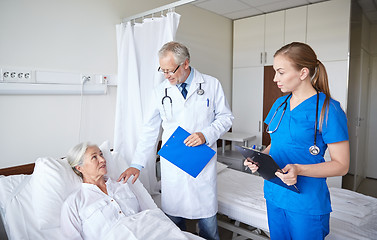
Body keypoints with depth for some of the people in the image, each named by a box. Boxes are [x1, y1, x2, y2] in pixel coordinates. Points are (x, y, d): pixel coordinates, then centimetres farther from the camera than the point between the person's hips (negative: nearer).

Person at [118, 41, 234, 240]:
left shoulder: (211, 84, 0)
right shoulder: (161, 91, 4)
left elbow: (225, 117, 4)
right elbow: (150, 130, 6)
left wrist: (206, 135, -14)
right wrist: (137, 164, 2)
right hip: (171, 165, 2)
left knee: (207, 220, 8)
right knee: (173, 218, 8)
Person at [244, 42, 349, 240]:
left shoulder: (328, 109, -15)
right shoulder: (280, 104, 5)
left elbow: (341, 165, -14)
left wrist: (299, 169, -28)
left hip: (307, 202, -6)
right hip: (274, 193, 6)